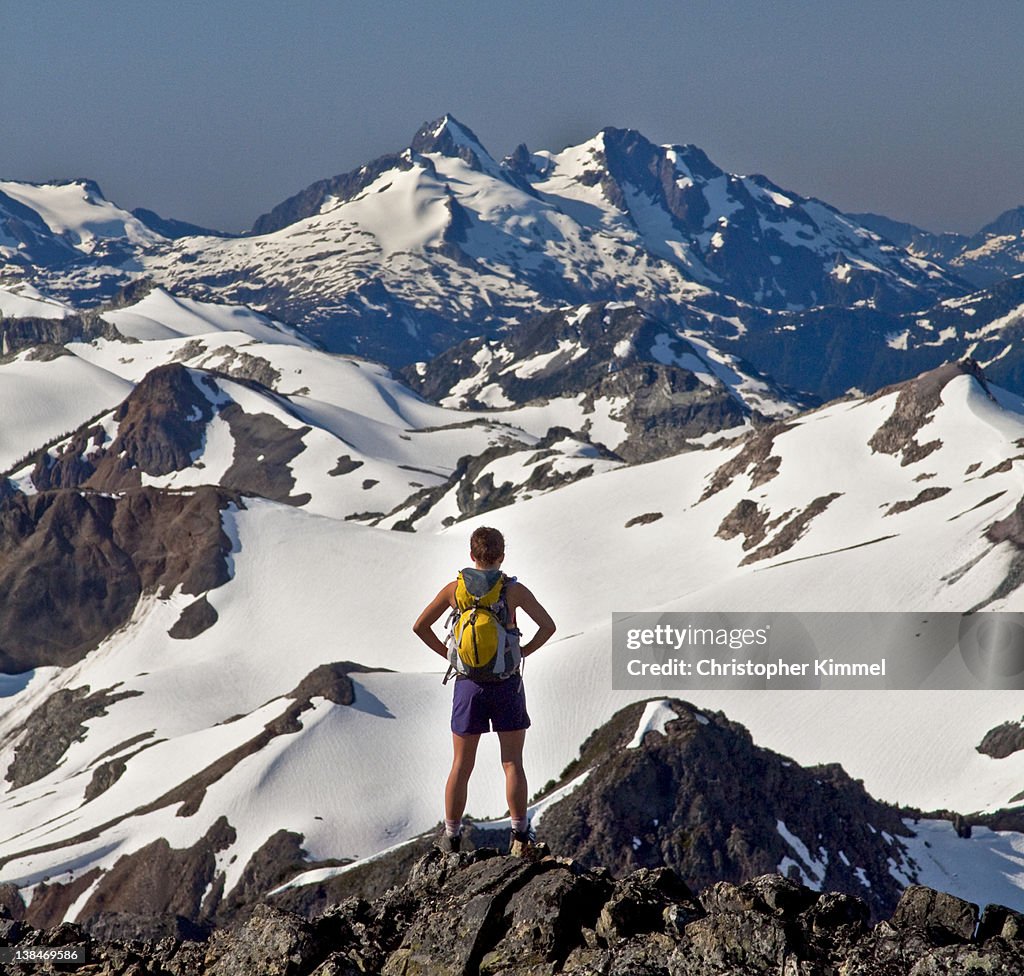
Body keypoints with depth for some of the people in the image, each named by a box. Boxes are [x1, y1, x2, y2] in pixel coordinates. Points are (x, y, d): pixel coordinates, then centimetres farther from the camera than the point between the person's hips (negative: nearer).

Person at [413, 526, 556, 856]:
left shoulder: (454, 589, 0)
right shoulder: (514, 590, -5)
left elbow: (419, 627, 3)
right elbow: (548, 625, -11)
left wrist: (448, 654, 9)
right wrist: (522, 652, 0)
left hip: (469, 683, 1)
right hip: (507, 683, -1)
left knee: (461, 766, 10)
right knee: (513, 764, 6)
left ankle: (451, 836, 15)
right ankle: (519, 835, 5)